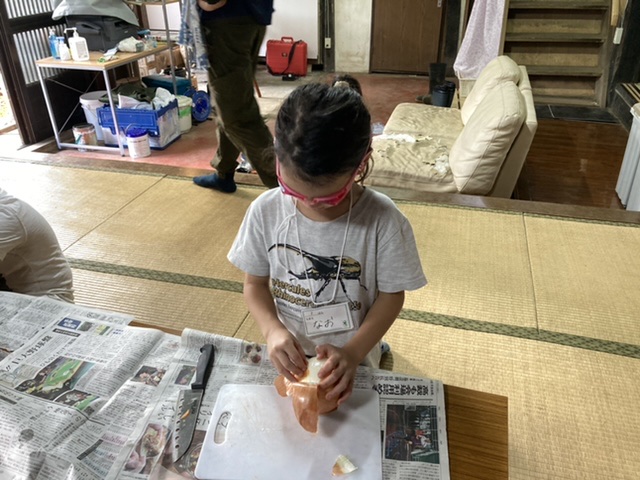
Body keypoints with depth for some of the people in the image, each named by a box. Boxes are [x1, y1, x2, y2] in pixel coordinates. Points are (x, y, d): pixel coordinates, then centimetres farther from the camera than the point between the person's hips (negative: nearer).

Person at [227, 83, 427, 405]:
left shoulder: (382, 220, -23)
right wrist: (272, 330, -22)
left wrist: (352, 353, -23)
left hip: (352, 365, -2)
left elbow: (391, 295, -12)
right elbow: (255, 283, -5)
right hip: (287, 360, 2)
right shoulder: (265, 211, -17)